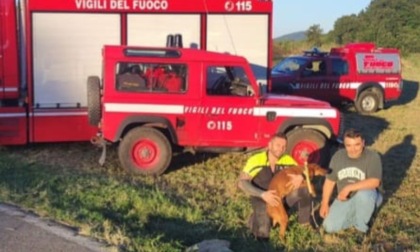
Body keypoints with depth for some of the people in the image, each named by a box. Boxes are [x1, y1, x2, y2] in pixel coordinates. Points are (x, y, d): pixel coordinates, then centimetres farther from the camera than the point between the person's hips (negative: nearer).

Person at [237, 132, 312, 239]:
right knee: (263, 235, -23)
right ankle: (255, 219, 12)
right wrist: (263, 194, -37)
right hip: (261, 199, -3)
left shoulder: (287, 160, -12)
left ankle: (305, 223, -4)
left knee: (303, 189, -23)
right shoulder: (256, 160, -21)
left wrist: (300, 177, -33)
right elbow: (241, 183, -24)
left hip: (282, 197, 3)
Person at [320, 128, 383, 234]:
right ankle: (355, 217, 13)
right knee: (329, 227, -13)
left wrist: (349, 188, -32)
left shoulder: (372, 156, -18)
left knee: (363, 194, -40)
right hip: (344, 199, 4)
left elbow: (374, 182, -30)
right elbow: (330, 181, 4)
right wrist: (325, 203, 3)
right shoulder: (338, 156, -5)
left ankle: (361, 227, -14)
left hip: (367, 197, -3)